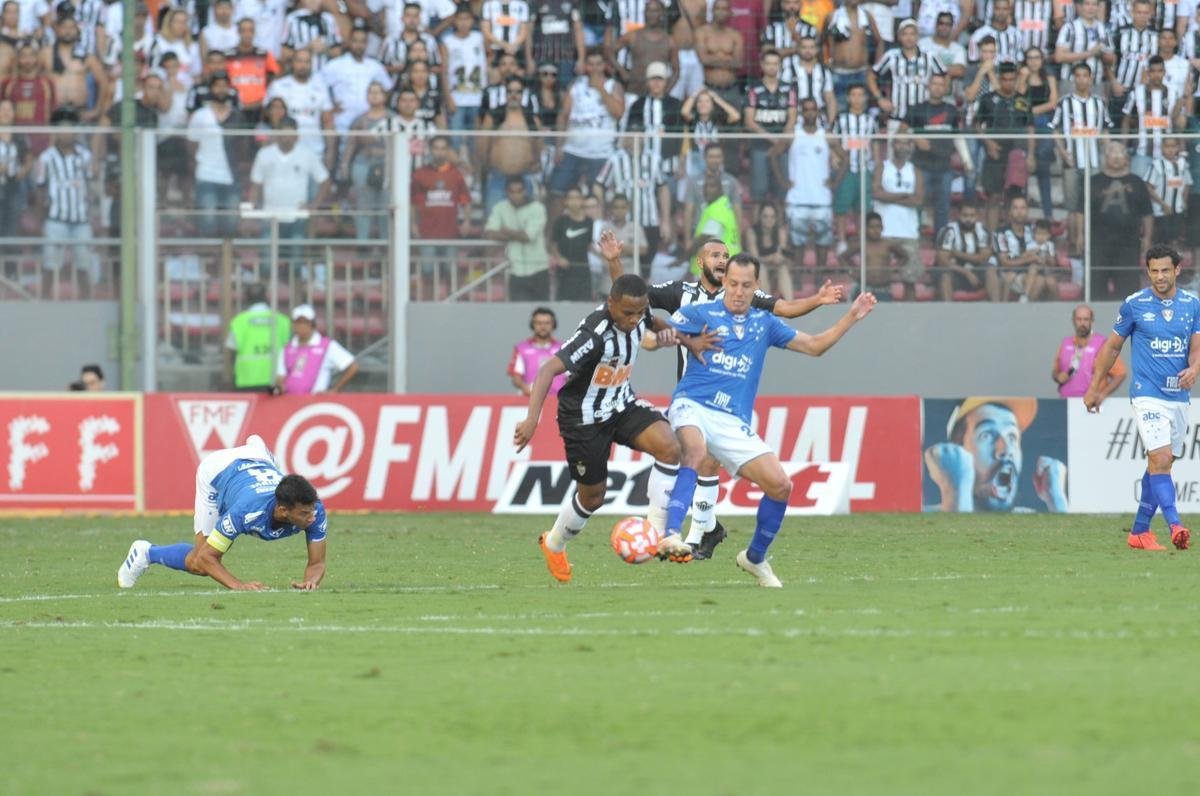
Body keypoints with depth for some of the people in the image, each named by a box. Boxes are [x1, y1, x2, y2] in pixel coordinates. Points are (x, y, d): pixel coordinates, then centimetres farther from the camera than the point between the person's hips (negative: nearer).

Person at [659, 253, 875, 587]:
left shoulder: (764, 323, 17)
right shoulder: (699, 314, 4)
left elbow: (814, 346, 23)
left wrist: (852, 317, 14)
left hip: (734, 422, 5)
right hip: (693, 407, -5)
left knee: (780, 486, -5)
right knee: (695, 451, -39)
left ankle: (755, 557, 18)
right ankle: (670, 534, -48)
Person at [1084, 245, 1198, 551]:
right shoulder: (1134, 305, -3)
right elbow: (1112, 346, 7)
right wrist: (1094, 388, 10)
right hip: (1148, 396, -4)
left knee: (1160, 465, 10)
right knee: (1160, 460, -19)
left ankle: (1139, 531, 20)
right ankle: (1175, 525, -28)